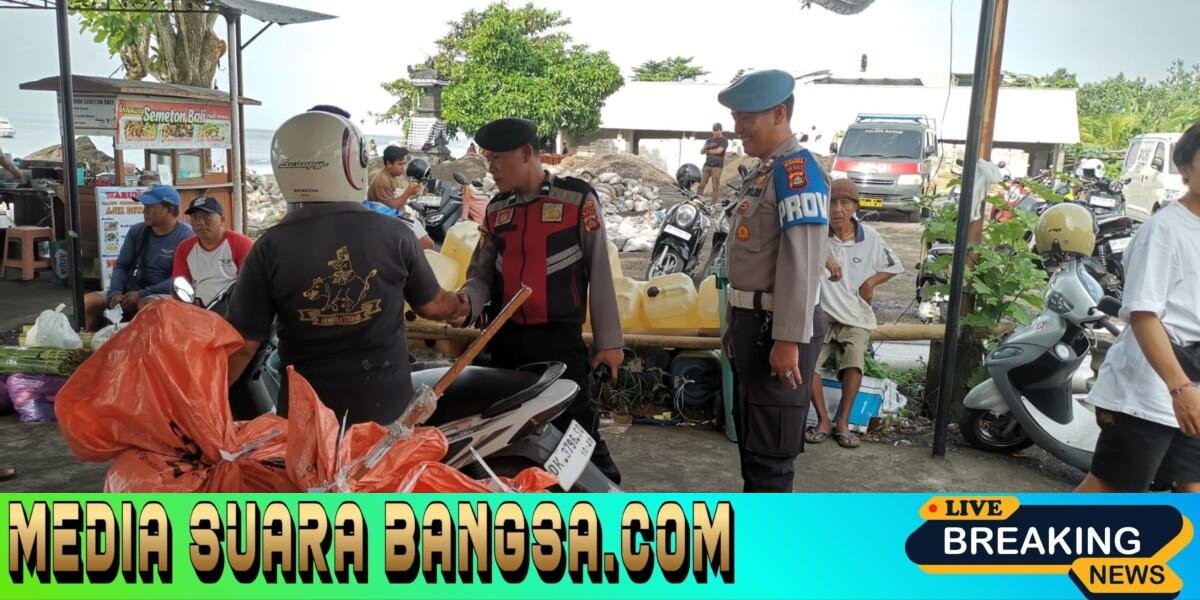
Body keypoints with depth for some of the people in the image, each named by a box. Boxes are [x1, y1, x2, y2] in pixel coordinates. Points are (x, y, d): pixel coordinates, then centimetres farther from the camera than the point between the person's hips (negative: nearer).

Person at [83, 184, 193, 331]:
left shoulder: (185, 236, -12)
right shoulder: (137, 231, 8)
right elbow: (121, 266, 12)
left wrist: (142, 294, -21)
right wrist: (116, 292, -9)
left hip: (168, 294, -6)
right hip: (135, 289, 7)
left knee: (145, 304, -38)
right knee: (86, 302, -8)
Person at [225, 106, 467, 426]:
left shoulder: (270, 248, -13)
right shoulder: (395, 235, -10)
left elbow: (242, 343, -11)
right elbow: (432, 306, 4)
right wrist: (463, 303, 26)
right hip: (386, 407, 1)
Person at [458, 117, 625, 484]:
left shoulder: (578, 199, -6)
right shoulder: (496, 209, 9)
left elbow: (599, 272, -5)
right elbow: (482, 272, 9)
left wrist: (609, 340, -5)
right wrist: (467, 301, -15)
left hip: (559, 338, -5)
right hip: (506, 339, 6)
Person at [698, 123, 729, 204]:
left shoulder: (724, 141, 1)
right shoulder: (709, 140, 18)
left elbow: (718, 151, -14)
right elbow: (701, 152, 10)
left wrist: (708, 151, -1)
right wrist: (706, 147, -11)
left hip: (717, 166, -5)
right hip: (707, 165, 5)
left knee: (716, 186, -7)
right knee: (701, 185, -1)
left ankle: (715, 204, -6)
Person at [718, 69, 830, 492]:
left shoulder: (797, 170, -14)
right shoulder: (761, 172, 17)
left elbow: (802, 263, -22)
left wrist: (789, 339, -25)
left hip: (777, 328, -10)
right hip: (753, 323, 10)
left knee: (769, 449, -3)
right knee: (750, 436, 21)